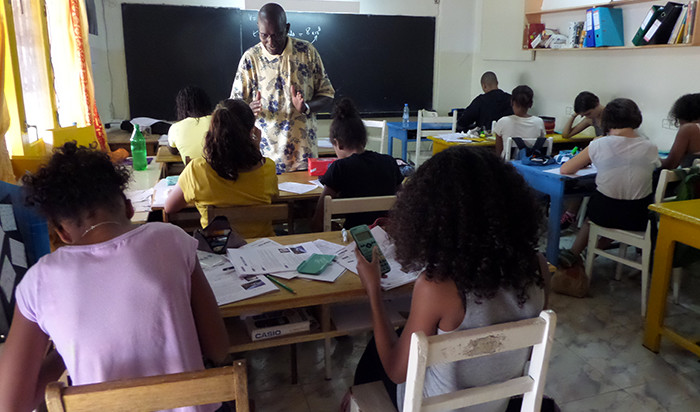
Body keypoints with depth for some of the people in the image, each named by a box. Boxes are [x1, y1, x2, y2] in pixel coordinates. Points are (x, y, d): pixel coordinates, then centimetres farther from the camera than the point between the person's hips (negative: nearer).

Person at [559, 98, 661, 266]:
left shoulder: (599, 145, -11)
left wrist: (588, 161, 17)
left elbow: (565, 170, -4)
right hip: (639, 218, 1)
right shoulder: (650, 148, -5)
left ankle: (574, 253, 26)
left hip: (605, 215, -1)